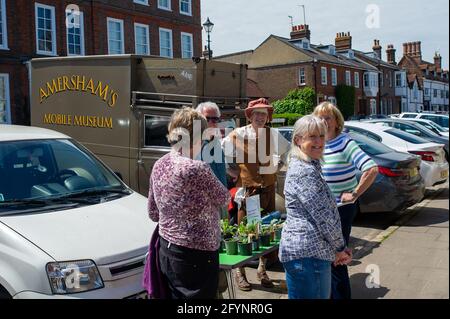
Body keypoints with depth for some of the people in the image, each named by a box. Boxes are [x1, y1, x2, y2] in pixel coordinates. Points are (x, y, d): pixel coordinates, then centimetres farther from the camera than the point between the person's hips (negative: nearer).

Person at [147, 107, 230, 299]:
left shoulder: (158, 166, 2)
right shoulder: (197, 169, -21)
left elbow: (153, 213, 12)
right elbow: (223, 198, -2)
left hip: (166, 250, 8)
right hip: (196, 254, -8)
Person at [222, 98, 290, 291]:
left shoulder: (273, 134, 3)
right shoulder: (239, 134, -8)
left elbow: (288, 151, 19)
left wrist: (276, 167, 10)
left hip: (268, 188, 4)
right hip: (247, 188, -3)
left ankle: (262, 270, 27)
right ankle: (240, 272, 17)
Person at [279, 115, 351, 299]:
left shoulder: (309, 167, 14)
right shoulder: (304, 171, -17)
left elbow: (325, 211, 18)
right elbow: (323, 216, -18)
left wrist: (338, 248, 13)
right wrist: (340, 247, -4)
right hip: (307, 253, -10)